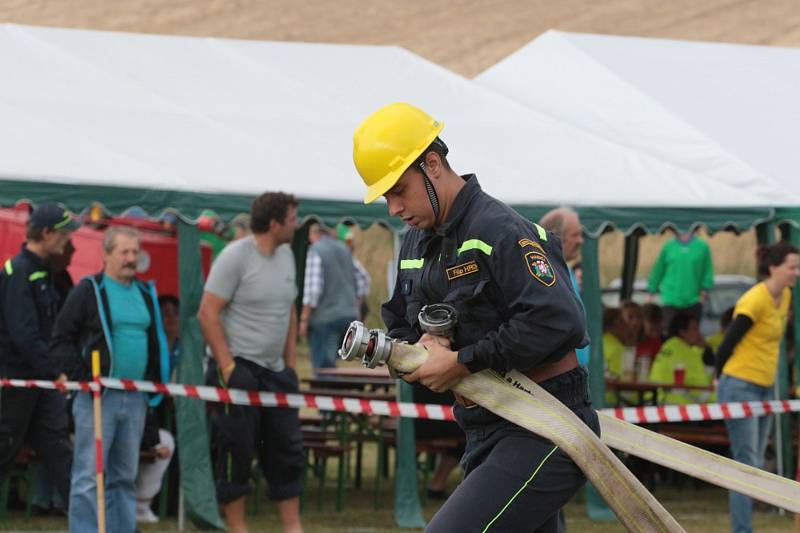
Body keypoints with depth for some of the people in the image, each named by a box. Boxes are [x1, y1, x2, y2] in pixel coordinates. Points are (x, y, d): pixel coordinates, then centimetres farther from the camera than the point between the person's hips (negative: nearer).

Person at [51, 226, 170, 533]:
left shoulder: (146, 294, 16)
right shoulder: (89, 291, -2)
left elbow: (155, 341, 25)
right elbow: (61, 340, -5)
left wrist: (155, 381, 13)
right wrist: (82, 377, -15)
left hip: (135, 399, 6)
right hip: (98, 397, -6)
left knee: (125, 476, 11)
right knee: (89, 476, -8)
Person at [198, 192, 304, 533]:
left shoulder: (286, 255, 12)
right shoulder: (236, 256, -12)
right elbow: (208, 313, -14)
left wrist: (290, 364, 15)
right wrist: (227, 367, -19)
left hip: (274, 371, 8)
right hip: (239, 368, -8)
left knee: (287, 450, 8)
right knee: (236, 452, -3)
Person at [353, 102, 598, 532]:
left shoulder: (501, 233, -15)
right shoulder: (417, 244, 14)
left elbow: (557, 321, -27)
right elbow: (398, 324, 26)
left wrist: (463, 362, -20)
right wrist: (418, 349, 1)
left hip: (544, 434, -10)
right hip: (486, 435, 10)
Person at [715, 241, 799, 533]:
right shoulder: (755, 301, -19)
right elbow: (726, 345, -14)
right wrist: (723, 379, 0)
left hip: (764, 389, 8)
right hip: (741, 389, -8)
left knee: (755, 466, 10)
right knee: (746, 465, -9)